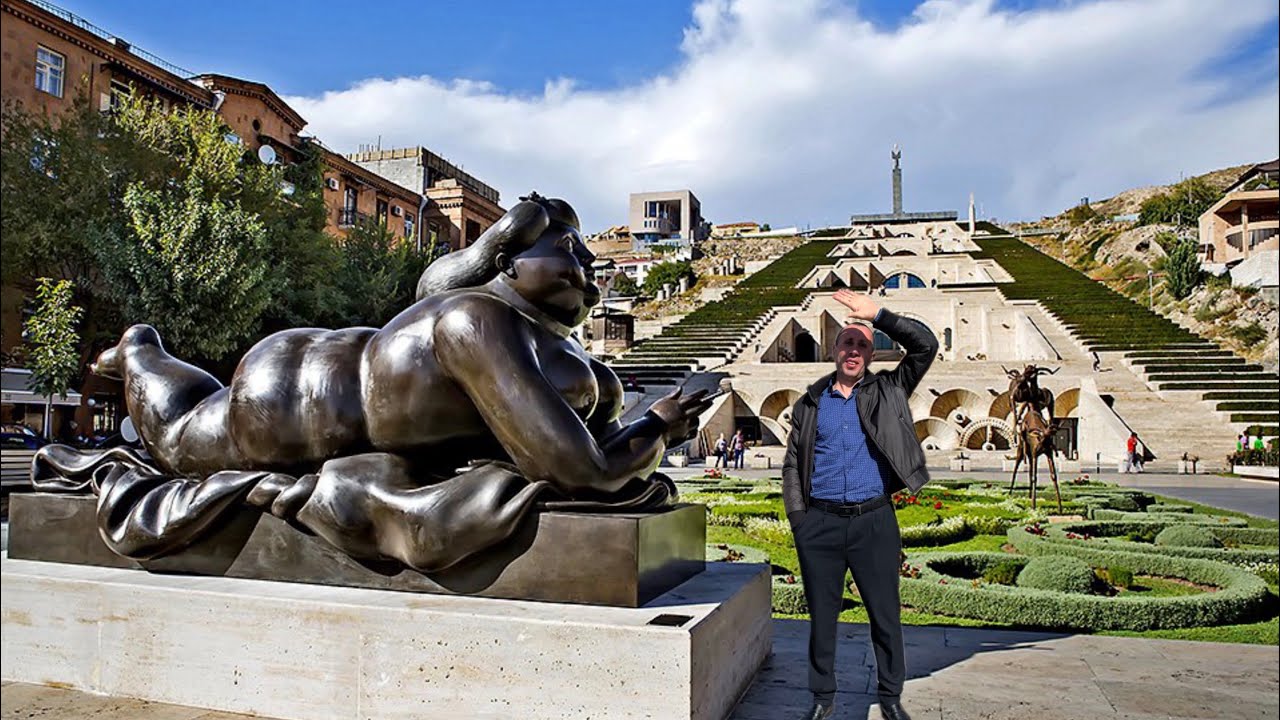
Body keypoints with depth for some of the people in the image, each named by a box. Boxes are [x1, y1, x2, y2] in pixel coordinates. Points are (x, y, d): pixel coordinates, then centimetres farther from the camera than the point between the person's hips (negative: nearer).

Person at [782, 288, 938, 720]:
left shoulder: (888, 392, 7)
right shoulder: (810, 404, 9)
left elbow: (925, 345, -4)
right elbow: (792, 465, 9)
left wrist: (878, 315, -11)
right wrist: (798, 518, -1)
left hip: (875, 521, -1)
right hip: (820, 523, 1)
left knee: (886, 614, 9)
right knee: (822, 615, 10)